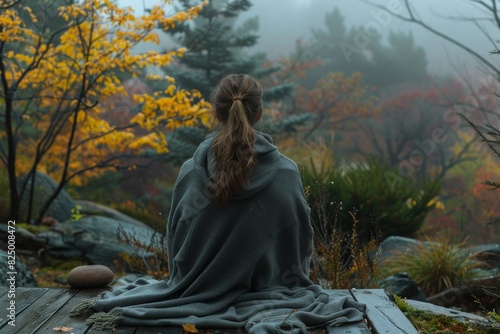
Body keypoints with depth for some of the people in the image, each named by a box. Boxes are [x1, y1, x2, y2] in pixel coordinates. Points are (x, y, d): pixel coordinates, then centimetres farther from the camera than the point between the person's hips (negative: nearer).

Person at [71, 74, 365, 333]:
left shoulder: (191, 171, -15)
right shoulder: (286, 173, -19)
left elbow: (176, 243, -2)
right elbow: (301, 245, -7)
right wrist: (291, 286, 14)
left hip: (202, 292, 5)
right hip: (268, 290, -4)